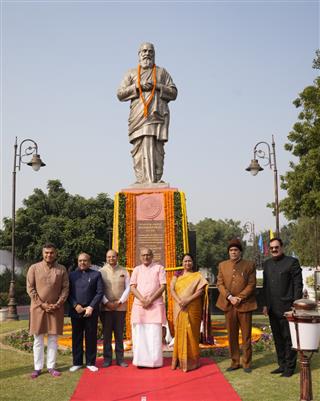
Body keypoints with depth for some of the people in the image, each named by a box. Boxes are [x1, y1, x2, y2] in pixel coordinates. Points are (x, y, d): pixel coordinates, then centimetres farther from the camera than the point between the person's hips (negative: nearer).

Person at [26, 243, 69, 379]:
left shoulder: (62, 269, 4)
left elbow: (65, 288, 2)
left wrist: (57, 304, -10)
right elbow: (30, 288, -3)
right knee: (38, 340, 5)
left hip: (56, 309, 1)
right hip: (38, 308, -1)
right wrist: (42, 304, -11)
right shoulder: (34, 268, 0)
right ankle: (38, 368, 14)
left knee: (53, 339, 7)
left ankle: (51, 367, 15)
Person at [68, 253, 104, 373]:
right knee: (76, 338, 6)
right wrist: (75, 305, -9)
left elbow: (100, 292, -1)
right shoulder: (72, 275, 11)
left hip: (91, 311, -1)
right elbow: (68, 293, 5)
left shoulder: (96, 274, 6)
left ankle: (90, 363, 14)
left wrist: (91, 307, -10)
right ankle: (77, 362, 16)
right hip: (76, 311, 1)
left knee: (91, 337, 4)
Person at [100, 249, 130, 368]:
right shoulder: (101, 271, 3)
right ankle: (107, 358, 13)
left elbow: (128, 288, 3)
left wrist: (120, 301, -7)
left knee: (119, 334, 6)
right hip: (105, 307, -1)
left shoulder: (123, 271, 6)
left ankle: (120, 358, 13)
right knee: (106, 334, 4)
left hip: (120, 307, 1)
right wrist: (107, 302, -10)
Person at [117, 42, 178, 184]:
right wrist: (138, 87, -1)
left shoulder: (162, 72, 23)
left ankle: (156, 180, -14)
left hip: (157, 114, 0)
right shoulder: (131, 73, 24)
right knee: (139, 146, -11)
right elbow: (120, 94, 12)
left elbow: (173, 92, 13)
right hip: (138, 115, 1)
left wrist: (157, 86, -2)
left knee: (157, 146, -12)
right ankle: (141, 180, -14)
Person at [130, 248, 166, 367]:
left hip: (155, 305, -2)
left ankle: (155, 361, 2)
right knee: (139, 333, -1)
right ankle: (141, 360, 6)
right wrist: (143, 300, -11)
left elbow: (163, 286, -1)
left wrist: (150, 300, -10)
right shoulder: (137, 269, 13)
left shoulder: (159, 268, 7)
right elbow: (132, 287, 5)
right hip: (139, 305, 2)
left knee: (154, 334, -4)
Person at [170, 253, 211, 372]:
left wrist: (188, 300, -20)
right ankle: (179, 359, 13)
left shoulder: (198, 276, 5)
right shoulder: (177, 275, 12)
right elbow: (172, 289, 0)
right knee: (179, 331, 5)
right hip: (179, 309, 2)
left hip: (193, 309, -2)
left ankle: (192, 360, 9)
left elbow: (200, 291, -8)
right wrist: (179, 301, -17)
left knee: (191, 332, 0)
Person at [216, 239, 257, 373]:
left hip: (244, 304, -2)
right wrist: (230, 297, -10)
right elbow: (220, 283, 4)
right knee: (232, 335, 8)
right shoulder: (222, 265, 10)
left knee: (246, 335, 4)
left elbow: (251, 284, -4)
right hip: (228, 305, 3)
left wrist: (239, 298, -13)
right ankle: (235, 362, 19)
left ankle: (246, 363, 15)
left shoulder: (249, 265, 2)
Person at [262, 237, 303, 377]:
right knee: (277, 338, 12)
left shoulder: (292, 262, -5)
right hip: (273, 309, 6)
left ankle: (290, 367, 11)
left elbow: (298, 284, -8)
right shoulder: (267, 264, 13)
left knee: (289, 338, 1)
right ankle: (282, 365, 22)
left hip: (287, 308, -6)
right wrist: (266, 305, 12)